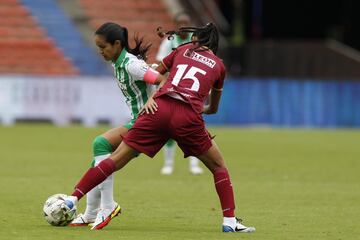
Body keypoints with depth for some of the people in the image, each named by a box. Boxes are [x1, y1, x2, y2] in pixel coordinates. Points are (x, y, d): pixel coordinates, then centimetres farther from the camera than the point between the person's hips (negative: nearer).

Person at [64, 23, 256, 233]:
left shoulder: (183, 50, 23)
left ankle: (73, 199, -1)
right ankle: (230, 221, 9)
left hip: (159, 108, 1)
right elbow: (213, 108, 37)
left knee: (116, 159, 5)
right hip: (188, 115, -1)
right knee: (219, 167, 18)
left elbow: (155, 76, 32)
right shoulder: (218, 66, 22)